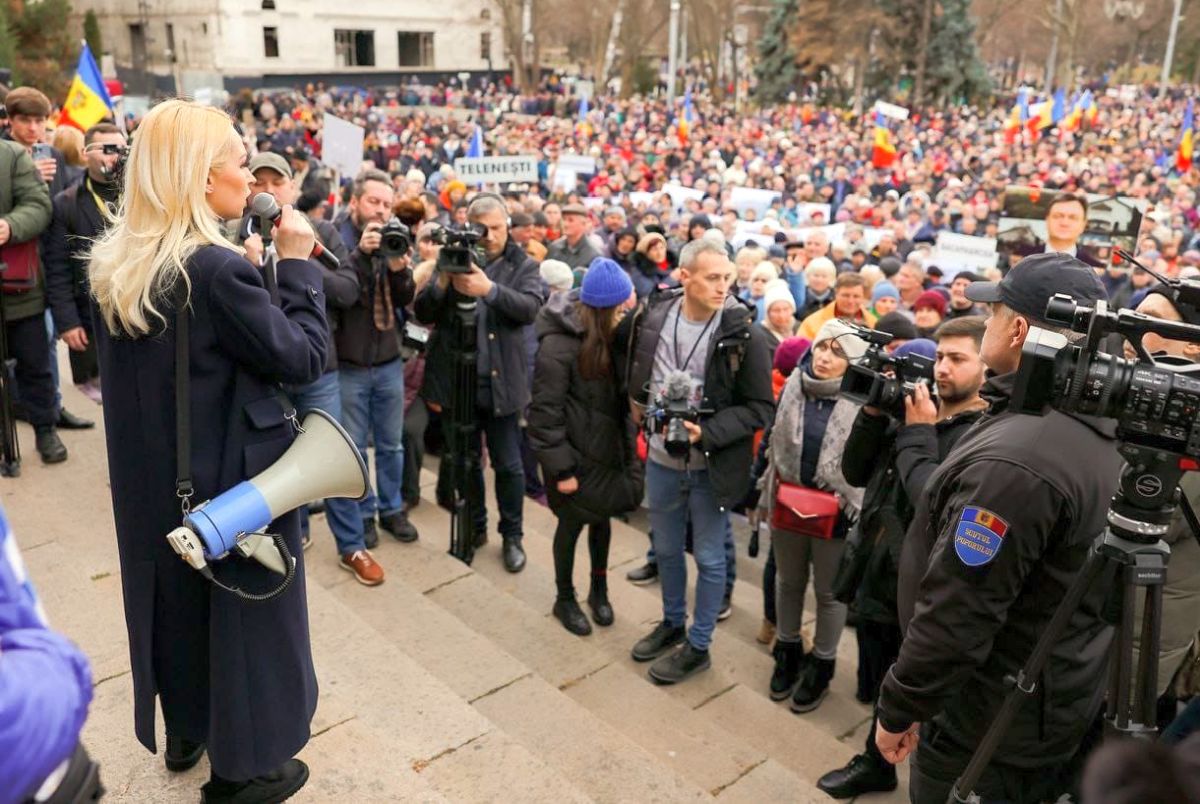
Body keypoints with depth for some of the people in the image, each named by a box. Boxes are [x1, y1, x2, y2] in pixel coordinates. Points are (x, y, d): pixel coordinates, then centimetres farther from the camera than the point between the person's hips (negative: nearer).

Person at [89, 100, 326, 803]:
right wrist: (297, 262, -13)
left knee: (178, 595, 25)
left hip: (154, 474, 8)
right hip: (235, 476, -8)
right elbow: (305, 359, -20)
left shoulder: (117, 264, 0)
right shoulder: (218, 269, -25)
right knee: (244, 610, 10)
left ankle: (186, 732, 46)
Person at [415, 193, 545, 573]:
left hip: (500, 382, -2)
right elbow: (423, 314, -1)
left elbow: (530, 308, -17)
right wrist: (441, 283, -20)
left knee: (508, 465, 5)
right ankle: (475, 527, 32)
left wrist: (489, 289, -33)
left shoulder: (523, 266, 2)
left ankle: (512, 536, 22)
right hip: (457, 380, 2)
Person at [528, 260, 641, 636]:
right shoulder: (559, 344, -23)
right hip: (576, 451, -6)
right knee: (573, 522, 11)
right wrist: (561, 468, -17)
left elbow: (625, 390, 5)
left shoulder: (611, 333, -2)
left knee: (602, 517, 19)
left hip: (608, 446, 6)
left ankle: (599, 590, 40)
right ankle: (565, 599, 33)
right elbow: (546, 412, -20)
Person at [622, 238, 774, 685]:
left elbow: (759, 409, -14)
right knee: (666, 549, 21)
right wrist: (639, 400, 8)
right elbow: (626, 344, 15)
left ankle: (698, 645, 29)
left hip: (712, 466, -4)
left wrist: (706, 433, -24)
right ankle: (672, 623, 44)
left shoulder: (744, 334, -17)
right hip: (661, 459, 4)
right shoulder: (653, 316, -7)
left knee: (709, 558, 10)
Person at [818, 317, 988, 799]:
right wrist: (873, 414, -6)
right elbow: (855, 474, 6)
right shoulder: (913, 411, 5)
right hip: (874, 579, 7)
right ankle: (875, 765, 48)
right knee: (878, 694, 26)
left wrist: (917, 436, -18)